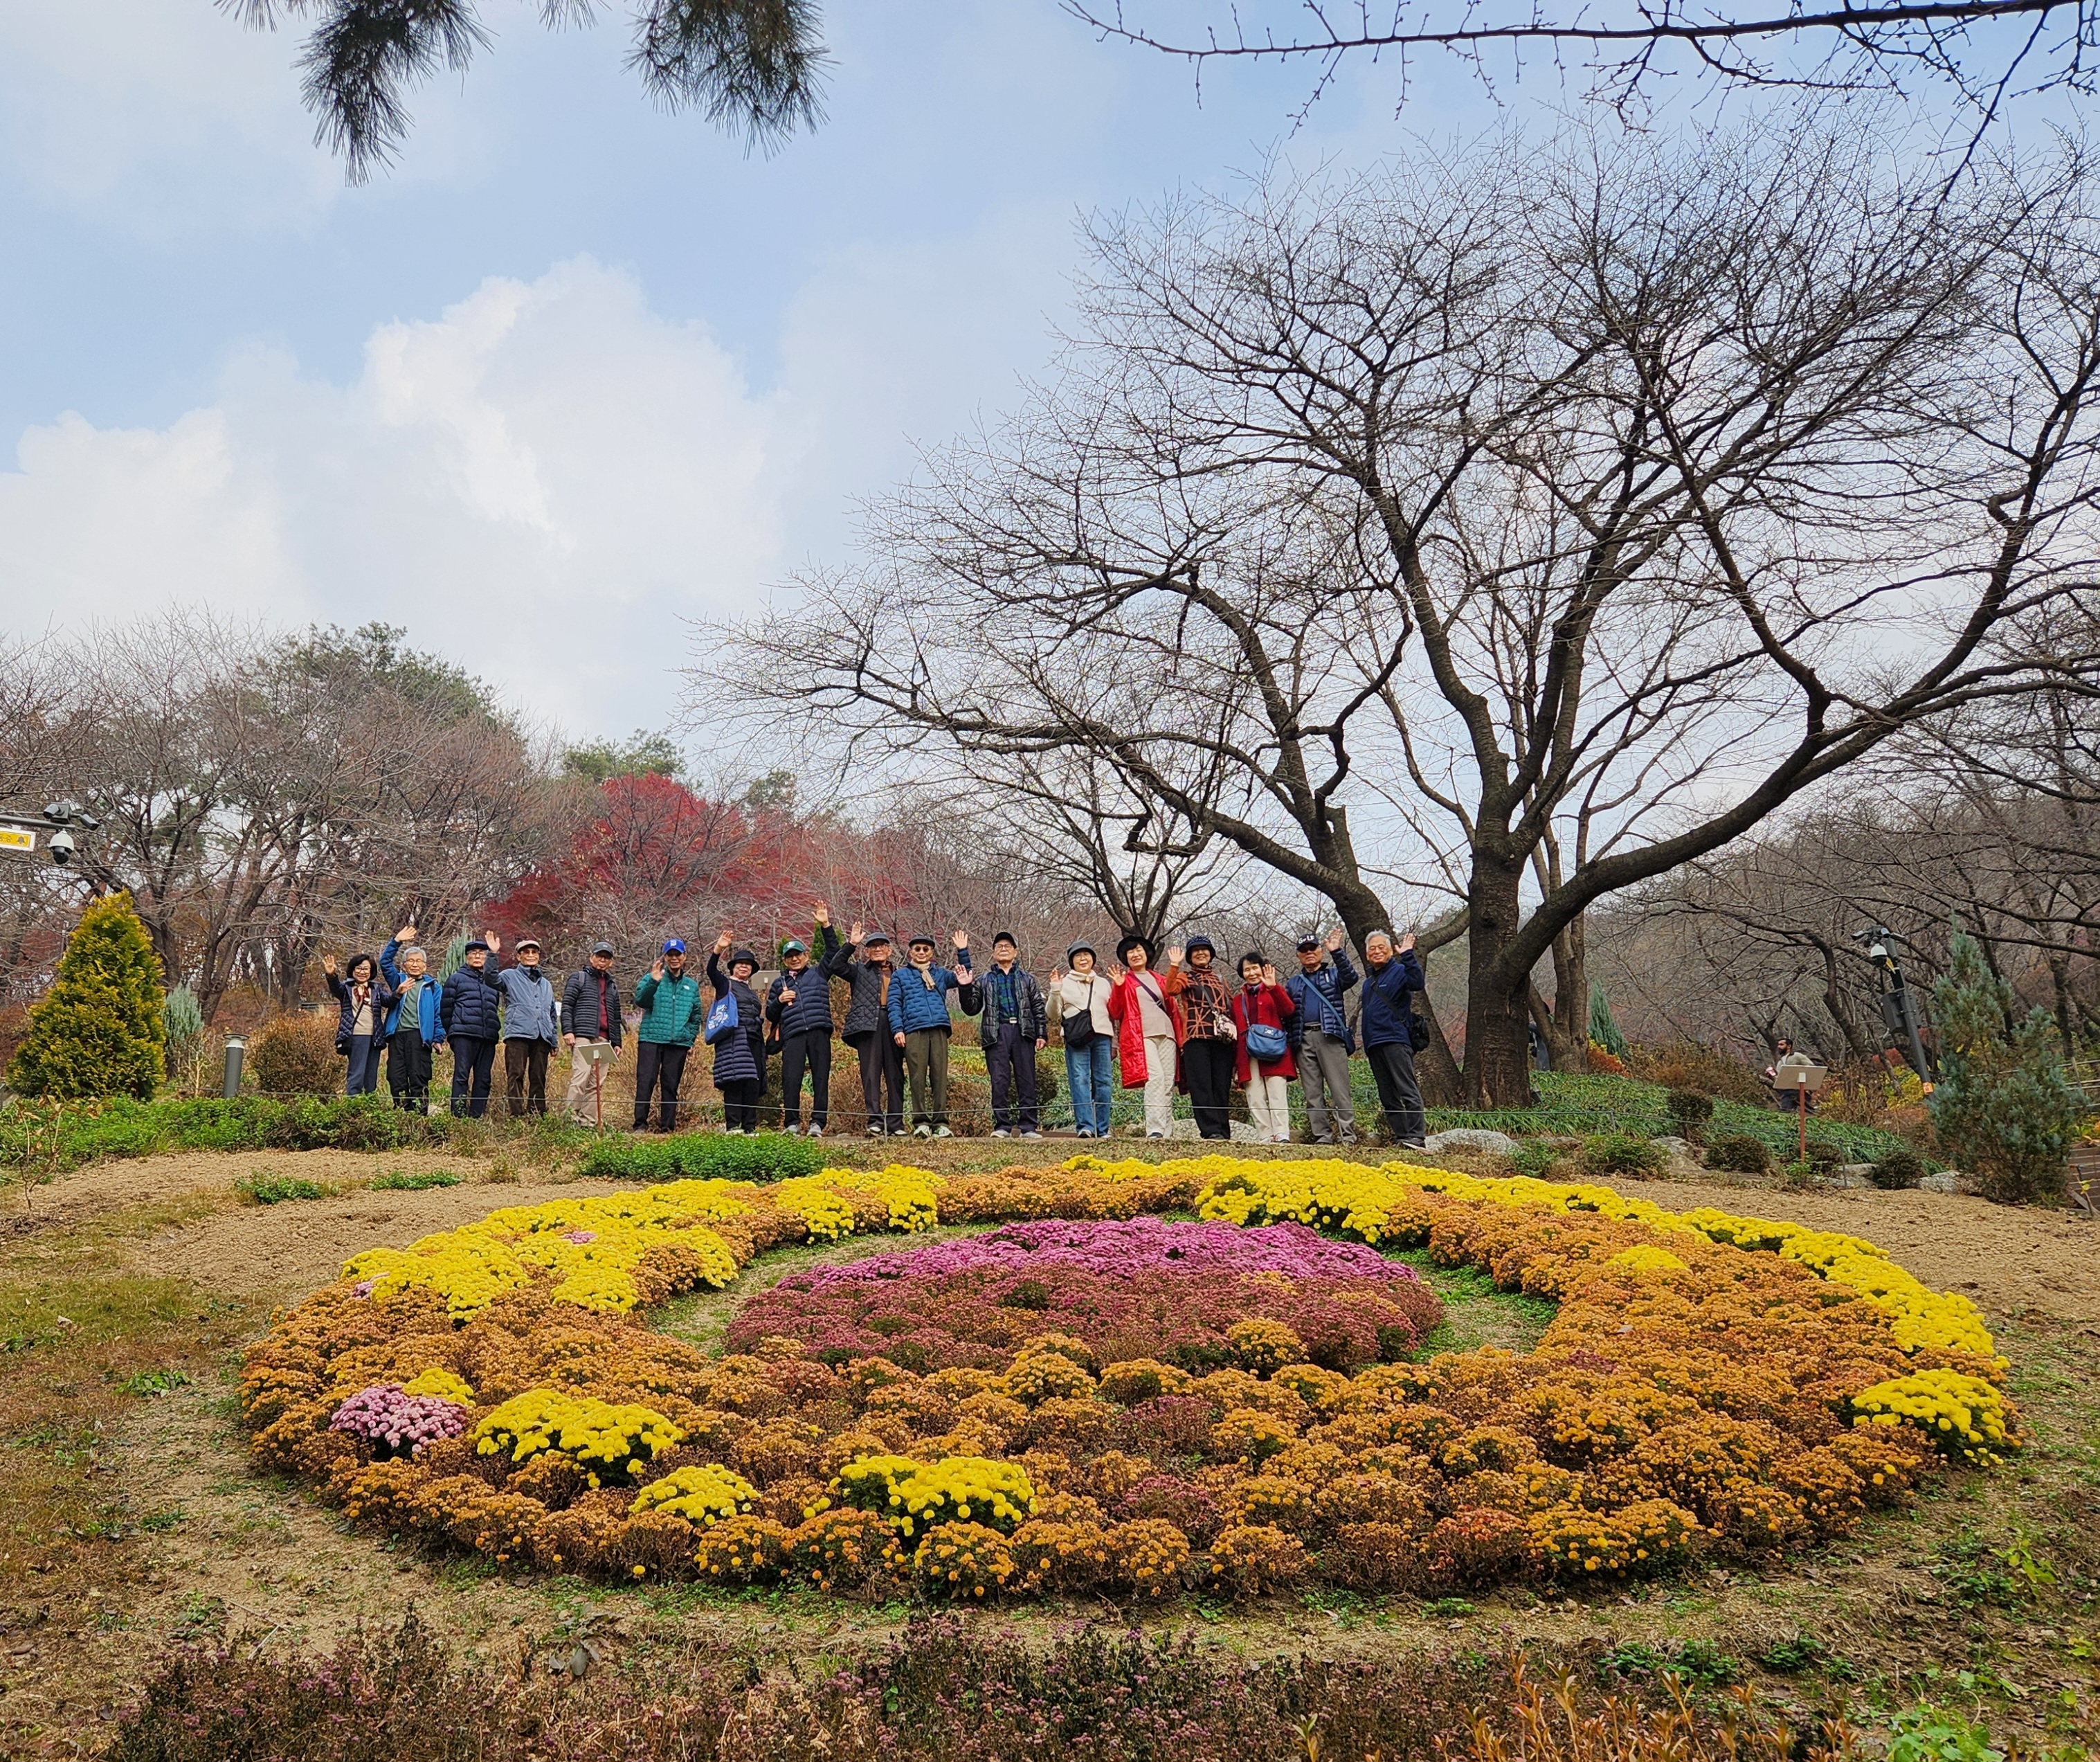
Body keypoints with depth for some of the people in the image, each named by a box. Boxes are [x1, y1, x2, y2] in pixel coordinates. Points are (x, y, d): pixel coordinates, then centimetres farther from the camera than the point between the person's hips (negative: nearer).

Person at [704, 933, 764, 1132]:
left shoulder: (752, 993, 28)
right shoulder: (725, 984, 11)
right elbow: (711, 970, -9)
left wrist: (763, 1048, 21)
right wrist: (718, 950, -26)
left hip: (753, 1041, 6)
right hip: (734, 1039, -6)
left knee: (753, 1084, -1)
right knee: (735, 1081, -14)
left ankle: (750, 1127, -1)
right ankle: (732, 1125, -15)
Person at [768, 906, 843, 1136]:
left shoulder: (818, 974, 20)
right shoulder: (779, 984, 24)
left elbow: (832, 952, 10)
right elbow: (770, 1015, 22)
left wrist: (826, 926, 1)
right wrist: (779, 1001, 1)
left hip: (819, 1032, -1)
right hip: (792, 1035, 1)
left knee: (820, 1077, -5)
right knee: (790, 1079, -10)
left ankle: (817, 1122, -4)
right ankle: (792, 1122, -3)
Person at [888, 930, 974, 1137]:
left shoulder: (940, 974, 25)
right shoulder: (901, 976, 18)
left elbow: (963, 976, 16)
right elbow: (894, 1004, 9)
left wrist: (963, 951, 8)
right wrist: (897, 1029, -5)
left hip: (939, 1030, 2)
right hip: (914, 1031, -2)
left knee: (940, 1076, -3)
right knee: (918, 1077, -7)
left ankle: (940, 1123, -4)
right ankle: (920, 1123, -6)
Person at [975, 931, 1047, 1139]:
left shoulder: (1027, 978, 16)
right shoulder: (985, 980, 17)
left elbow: (1039, 1007, 13)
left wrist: (1042, 1034, 3)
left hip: (1023, 1031, 0)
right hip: (997, 1033, 0)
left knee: (1026, 1080, -1)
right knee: (999, 1081, -4)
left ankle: (1029, 1127, 1)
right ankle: (1002, 1126, 1)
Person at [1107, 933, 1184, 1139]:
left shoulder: (1160, 980, 23)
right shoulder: (1124, 981, 11)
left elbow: (1173, 1009, 23)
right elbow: (1115, 1013, 2)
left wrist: (1180, 1037, 14)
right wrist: (1118, 987, -11)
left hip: (1166, 1035, 5)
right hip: (1141, 1036, -5)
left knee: (1168, 1083, -2)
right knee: (1155, 1078, -23)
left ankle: (1165, 1131, 1)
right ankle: (1154, 1131, -29)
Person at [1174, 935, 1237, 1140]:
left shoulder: (1220, 979, 25)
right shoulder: (1187, 977, 13)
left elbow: (1232, 1006, 23)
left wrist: (1235, 1034, 12)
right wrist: (1174, 966, -18)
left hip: (1222, 1038, 3)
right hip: (1197, 1037, -3)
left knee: (1222, 1087, 0)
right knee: (1201, 1086, -10)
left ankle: (1223, 1132, 1)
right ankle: (1211, 1131, -13)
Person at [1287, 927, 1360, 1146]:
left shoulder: (1334, 974, 14)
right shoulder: (1293, 983, 23)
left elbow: (1350, 978, -8)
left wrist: (1337, 952, -20)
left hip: (1330, 1036, -4)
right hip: (1304, 1040, 4)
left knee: (1339, 1089, -8)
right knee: (1312, 1093, 1)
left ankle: (1347, 1135, -9)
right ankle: (1322, 1136, 4)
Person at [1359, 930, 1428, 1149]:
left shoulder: (1399, 972, 1)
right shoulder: (1369, 982, 23)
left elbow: (1417, 983, -22)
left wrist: (1407, 955, -28)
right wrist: (1366, 1044, 20)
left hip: (1396, 1041, -8)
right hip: (1374, 1046, 8)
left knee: (1408, 1090, -13)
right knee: (1388, 1097, 7)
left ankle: (1415, 1136, -17)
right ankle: (1401, 1137, 9)